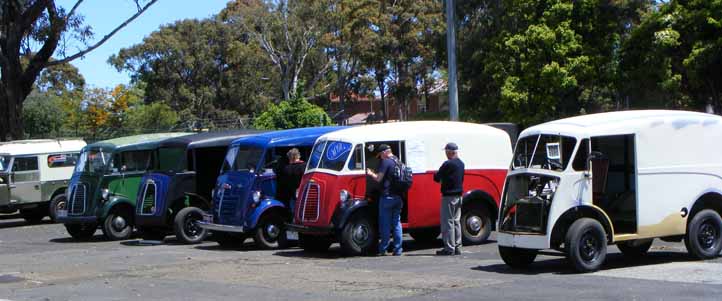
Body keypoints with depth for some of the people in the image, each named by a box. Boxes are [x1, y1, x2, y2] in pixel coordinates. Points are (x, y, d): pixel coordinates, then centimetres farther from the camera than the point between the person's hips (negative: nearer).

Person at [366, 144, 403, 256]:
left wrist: (371, 173, 4)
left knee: (385, 224, 0)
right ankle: (398, 250, 9)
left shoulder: (385, 162, -11)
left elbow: (379, 178, -15)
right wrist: (375, 173, 26)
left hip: (387, 196, -7)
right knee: (396, 223, 10)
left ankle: (383, 249, 2)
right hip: (398, 196, 7)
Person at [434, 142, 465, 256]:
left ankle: (449, 248, -5)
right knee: (456, 221, 13)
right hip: (458, 195, 9)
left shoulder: (448, 164, -17)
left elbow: (436, 178, -13)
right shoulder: (461, 164, 11)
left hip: (449, 196, -8)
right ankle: (457, 247, 15)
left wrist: (436, 174, 7)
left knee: (447, 222, -4)